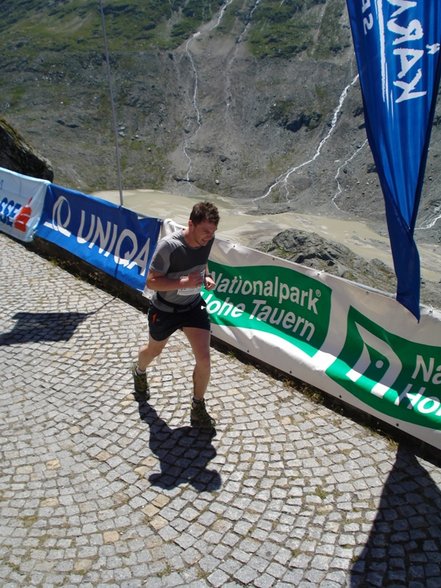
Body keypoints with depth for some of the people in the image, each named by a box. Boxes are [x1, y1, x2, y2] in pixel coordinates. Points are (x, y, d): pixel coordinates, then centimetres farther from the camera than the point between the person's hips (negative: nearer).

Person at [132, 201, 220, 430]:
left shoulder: (207, 240, -13)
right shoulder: (168, 246, -31)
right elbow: (151, 282, -26)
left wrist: (207, 276, -10)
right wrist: (183, 282, -38)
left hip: (193, 306, 4)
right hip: (165, 309, -3)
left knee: (204, 358, -8)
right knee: (154, 351, 23)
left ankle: (198, 409, 15)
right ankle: (139, 372, 61)